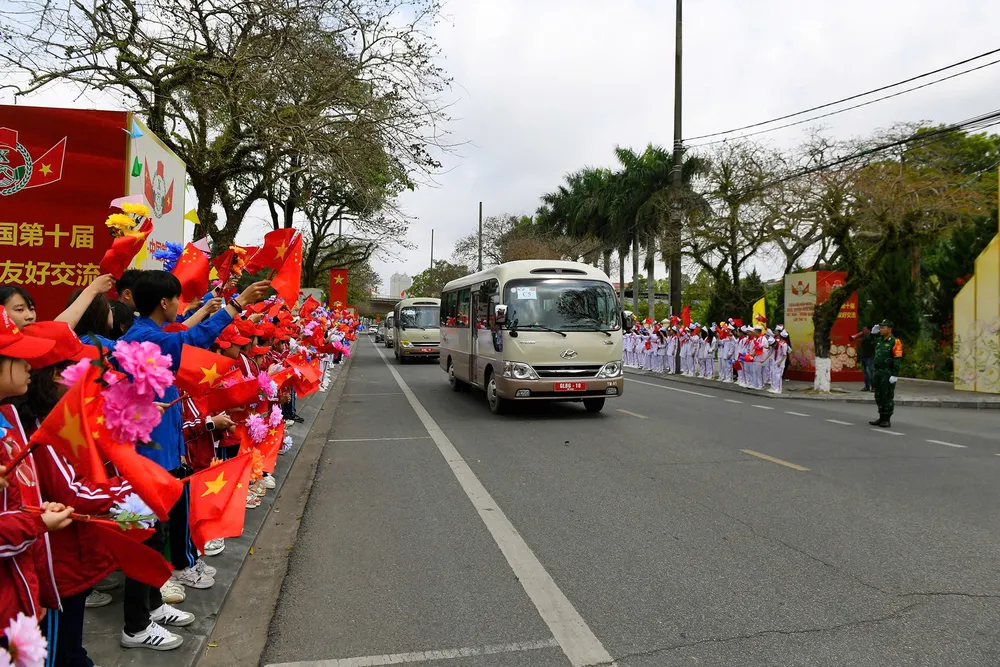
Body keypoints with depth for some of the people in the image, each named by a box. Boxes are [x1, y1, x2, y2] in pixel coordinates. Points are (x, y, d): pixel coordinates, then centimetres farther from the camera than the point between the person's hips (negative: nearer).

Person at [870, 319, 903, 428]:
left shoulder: (895, 342, -10)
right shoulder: (879, 341, 14)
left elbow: (897, 359, -16)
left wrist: (894, 375, -22)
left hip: (888, 373, -8)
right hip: (878, 372, 8)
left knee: (887, 397, -3)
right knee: (879, 396, 12)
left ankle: (887, 420, 3)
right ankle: (881, 418, 22)